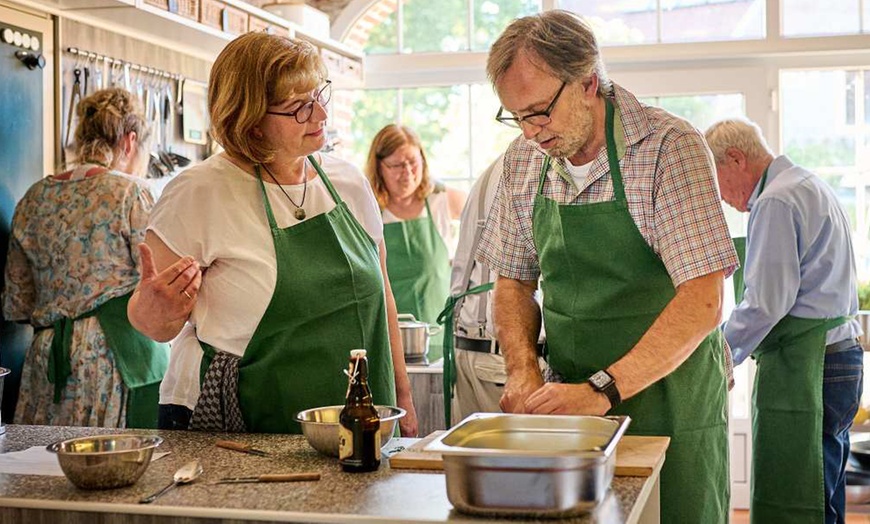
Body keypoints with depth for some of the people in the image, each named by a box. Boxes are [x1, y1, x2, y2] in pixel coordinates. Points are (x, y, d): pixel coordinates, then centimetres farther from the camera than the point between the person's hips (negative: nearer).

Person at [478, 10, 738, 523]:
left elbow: (702, 303, -22)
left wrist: (603, 389, -27)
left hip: (670, 414, -4)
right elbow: (514, 280, 12)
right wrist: (523, 369, -5)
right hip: (570, 403, 5)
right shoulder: (524, 160, 2)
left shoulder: (670, 147, -16)